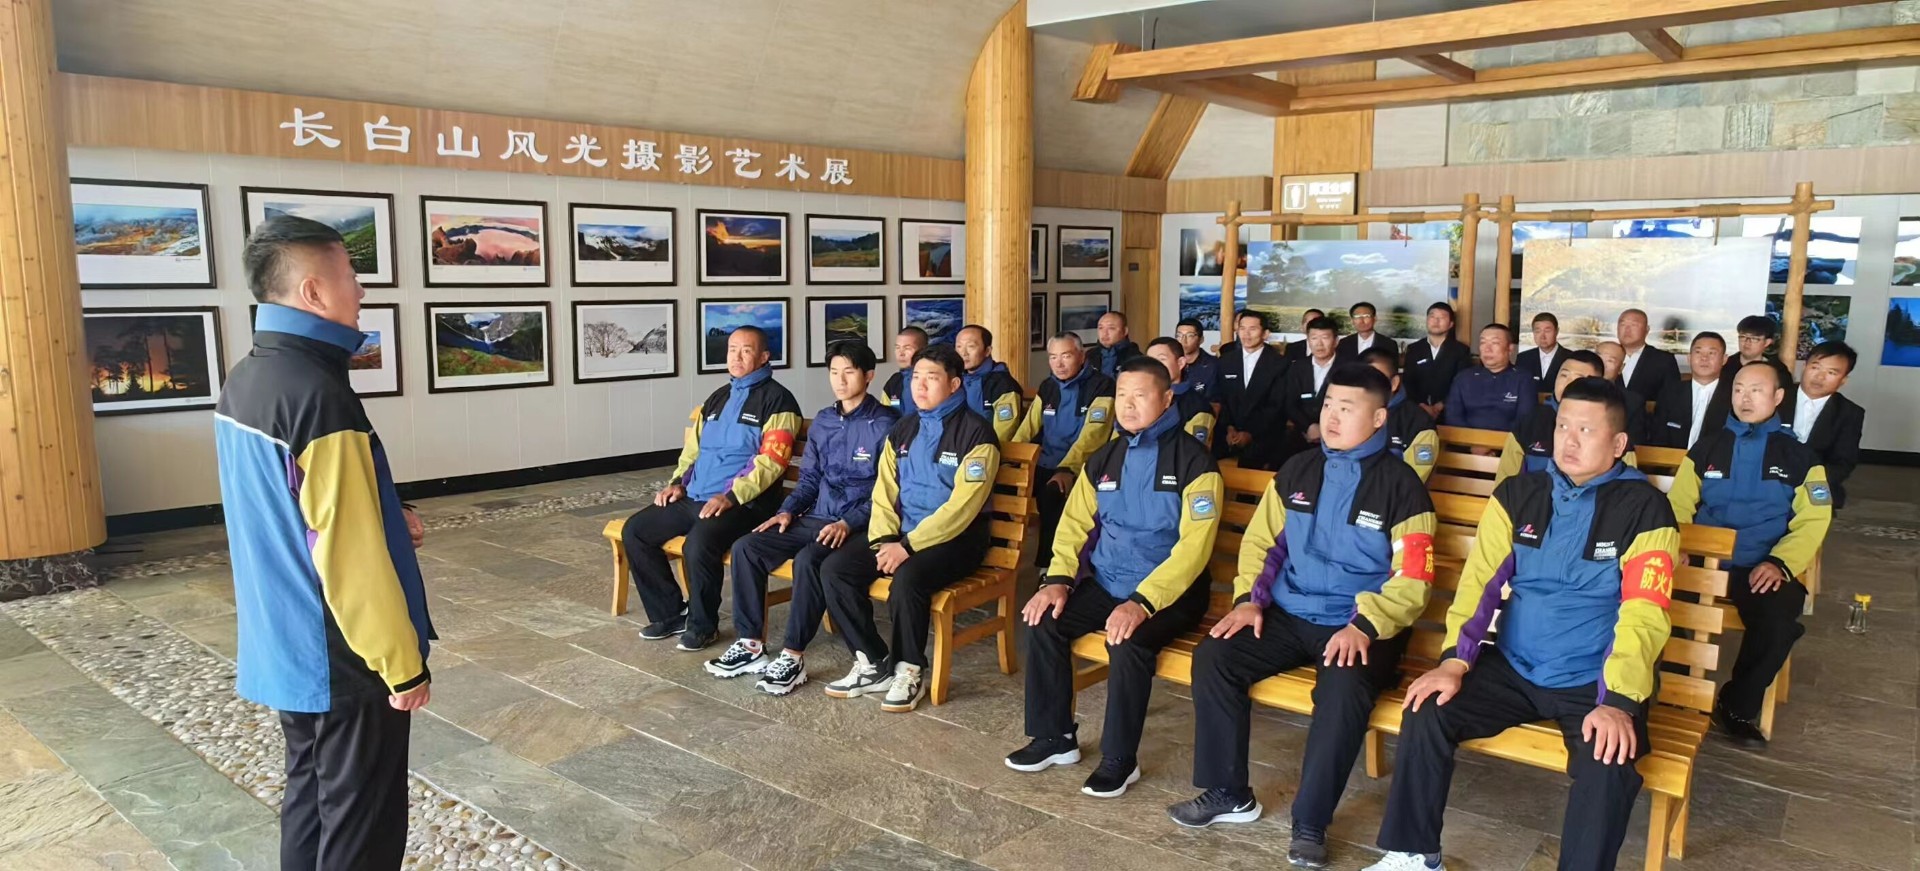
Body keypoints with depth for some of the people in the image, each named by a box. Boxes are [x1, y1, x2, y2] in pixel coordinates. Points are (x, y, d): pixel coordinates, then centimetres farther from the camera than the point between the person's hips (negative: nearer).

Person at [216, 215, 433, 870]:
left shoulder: (243, 382, 4)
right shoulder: (318, 393, -25)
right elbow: (353, 557, -25)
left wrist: (385, 520, 9)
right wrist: (403, 664, -17)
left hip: (283, 645, 9)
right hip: (341, 658, -9)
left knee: (309, 797, 21)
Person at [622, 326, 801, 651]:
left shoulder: (776, 399, -5)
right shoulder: (718, 398, 19)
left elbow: (771, 460, -15)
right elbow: (693, 446, 25)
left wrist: (730, 496, -22)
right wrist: (677, 482, 7)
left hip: (745, 504, -8)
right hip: (693, 499, 8)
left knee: (698, 544, -33)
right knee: (634, 531, -2)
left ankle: (702, 624, -8)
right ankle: (670, 612, 9)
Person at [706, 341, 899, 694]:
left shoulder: (884, 424, -8)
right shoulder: (822, 421, 14)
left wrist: (848, 523, -21)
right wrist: (788, 510, 2)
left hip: (858, 525, -7)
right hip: (816, 518, 7)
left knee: (808, 560, -34)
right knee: (745, 548, -10)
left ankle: (793, 658, -23)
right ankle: (751, 645, -4)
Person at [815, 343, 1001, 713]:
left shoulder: (975, 432, -11)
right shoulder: (903, 429, 11)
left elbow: (961, 506, -19)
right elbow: (884, 492, 9)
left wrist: (909, 545, -23)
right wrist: (884, 540, -10)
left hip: (956, 537, -7)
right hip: (902, 533, 7)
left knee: (907, 578, -35)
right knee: (834, 568, -11)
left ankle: (910, 671, -10)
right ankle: (874, 664, 0)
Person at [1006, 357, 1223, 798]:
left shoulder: (1193, 460, -10)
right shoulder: (1104, 459, 10)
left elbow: (1193, 546, -18)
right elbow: (1075, 522, 10)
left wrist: (1143, 603, -28)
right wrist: (1058, 579, -8)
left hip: (1169, 594, -6)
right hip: (1105, 584, 6)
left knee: (1128, 642, -31)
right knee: (1043, 620, -14)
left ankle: (1120, 759, -11)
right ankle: (1054, 738, 2)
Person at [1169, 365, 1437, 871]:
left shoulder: (1400, 485, -4)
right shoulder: (1297, 471, 10)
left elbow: (1411, 581, -8)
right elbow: (1261, 540, 15)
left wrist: (1364, 626, -22)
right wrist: (1249, 598, -1)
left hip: (1358, 626, -4)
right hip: (1287, 615, 5)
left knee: (1345, 688, -34)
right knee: (1213, 658, -16)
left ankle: (1310, 824, -16)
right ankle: (1228, 794, -1)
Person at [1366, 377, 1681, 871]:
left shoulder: (1644, 509, -6)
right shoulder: (1518, 494, 5)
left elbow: (1643, 615, -15)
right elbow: (1481, 579, 0)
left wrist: (1619, 702, -27)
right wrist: (1455, 660, -13)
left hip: (1595, 682, -3)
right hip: (1512, 668, 3)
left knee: (1610, 764, -30)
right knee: (1426, 715, -16)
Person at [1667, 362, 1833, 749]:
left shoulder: (1799, 456, 9)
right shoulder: (1706, 448, 13)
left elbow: (1812, 522, 1)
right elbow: (1678, 505, 8)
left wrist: (1779, 563, -16)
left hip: (1762, 567, -1)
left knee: (1778, 623, -31)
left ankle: (1738, 706, -6)